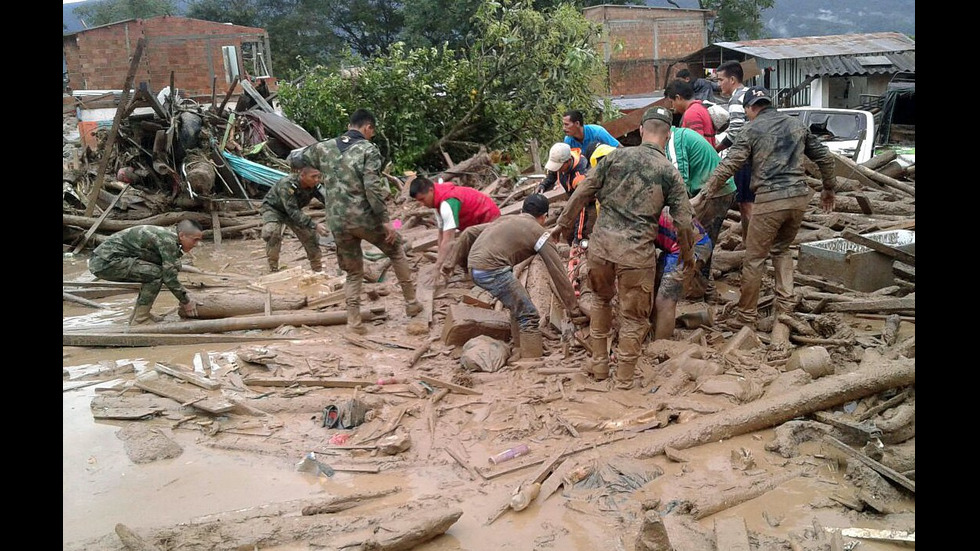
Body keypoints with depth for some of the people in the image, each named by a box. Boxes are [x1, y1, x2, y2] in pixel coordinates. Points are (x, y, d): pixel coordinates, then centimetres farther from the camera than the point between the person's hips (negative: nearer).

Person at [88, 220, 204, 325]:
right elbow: (170, 277, -18)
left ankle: (136, 315, 16)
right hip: (106, 262, -10)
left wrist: (186, 297, 16)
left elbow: (169, 273, 20)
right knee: (156, 273, -17)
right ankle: (139, 320, -8)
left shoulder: (168, 235, 11)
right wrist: (186, 302, -5)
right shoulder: (168, 240, -18)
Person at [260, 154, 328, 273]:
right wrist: (314, 225, -51)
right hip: (273, 208, -5)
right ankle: (273, 269, -16)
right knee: (271, 233, -30)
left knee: (310, 235, -1)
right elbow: (293, 212, -43)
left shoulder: (315, 185, -24)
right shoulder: (287, 185, -40)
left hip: (293, 210, 5)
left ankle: (318, 270, 14)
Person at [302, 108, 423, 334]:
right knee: (396, 251, 20)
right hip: (364, 218, -4)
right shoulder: (368, 149, -6)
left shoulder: (325, 147, 9)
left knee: (353, 272, 18)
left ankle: (354, 322, 12)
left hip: (338, 223, 4)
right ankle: (411, 303, 25)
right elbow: (373, 188, -17)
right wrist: (385, 220, -13)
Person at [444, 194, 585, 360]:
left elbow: (467, 234, 24)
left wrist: (455, 262, 31)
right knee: (529, 317, -1)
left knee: (518, 307, 24)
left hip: (474, 267, 8)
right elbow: (558, 273, 5)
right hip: (493, 270, -8)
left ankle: (521, 353, 31)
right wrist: (573, 308, 9)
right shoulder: (539, 233, 6)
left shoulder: (504, 219, 26)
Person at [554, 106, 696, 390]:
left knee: (601, 300, 26)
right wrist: (688, 254, 15)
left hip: (601, 244, 3)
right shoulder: (669, 171, -1)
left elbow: (583, 192, 6)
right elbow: (683, 221, -1)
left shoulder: (616, 156, 4)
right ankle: (624, 380, 19)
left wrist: (563, 222, 18)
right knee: (634, 316, 12)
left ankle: (599, 363, 34)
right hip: (636, 252, -3)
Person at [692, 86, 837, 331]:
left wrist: (702, 195, -8)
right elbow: (824, 157, 19)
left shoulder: (752, 129, 0)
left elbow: (728, 166, -9)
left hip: (770, 200, -6)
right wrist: (829, 189, 32)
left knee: (754, 259, 3)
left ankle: (747, 317, 9)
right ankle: (785, 305, 17)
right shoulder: (797, 124, 15)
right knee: (781, 249, 24)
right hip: (799, 196, 6)